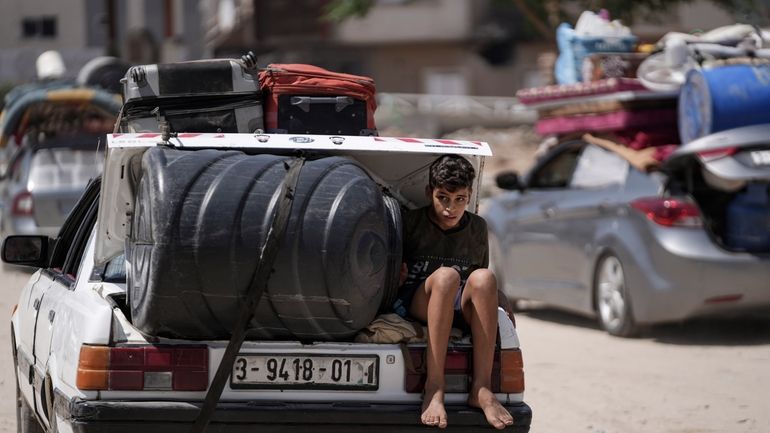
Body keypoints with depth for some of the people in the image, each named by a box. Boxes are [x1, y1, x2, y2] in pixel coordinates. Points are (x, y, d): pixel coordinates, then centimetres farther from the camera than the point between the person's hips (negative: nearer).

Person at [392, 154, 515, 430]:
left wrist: (501, 304, 4)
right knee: (445, 275, -35)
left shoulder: (477, 228, 13)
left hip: (460, 309, 2)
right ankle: (434, 387, -43)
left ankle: (481, 388, -35)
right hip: (415, 305, -2)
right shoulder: (411, 222, 4)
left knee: (483, 277, -31)